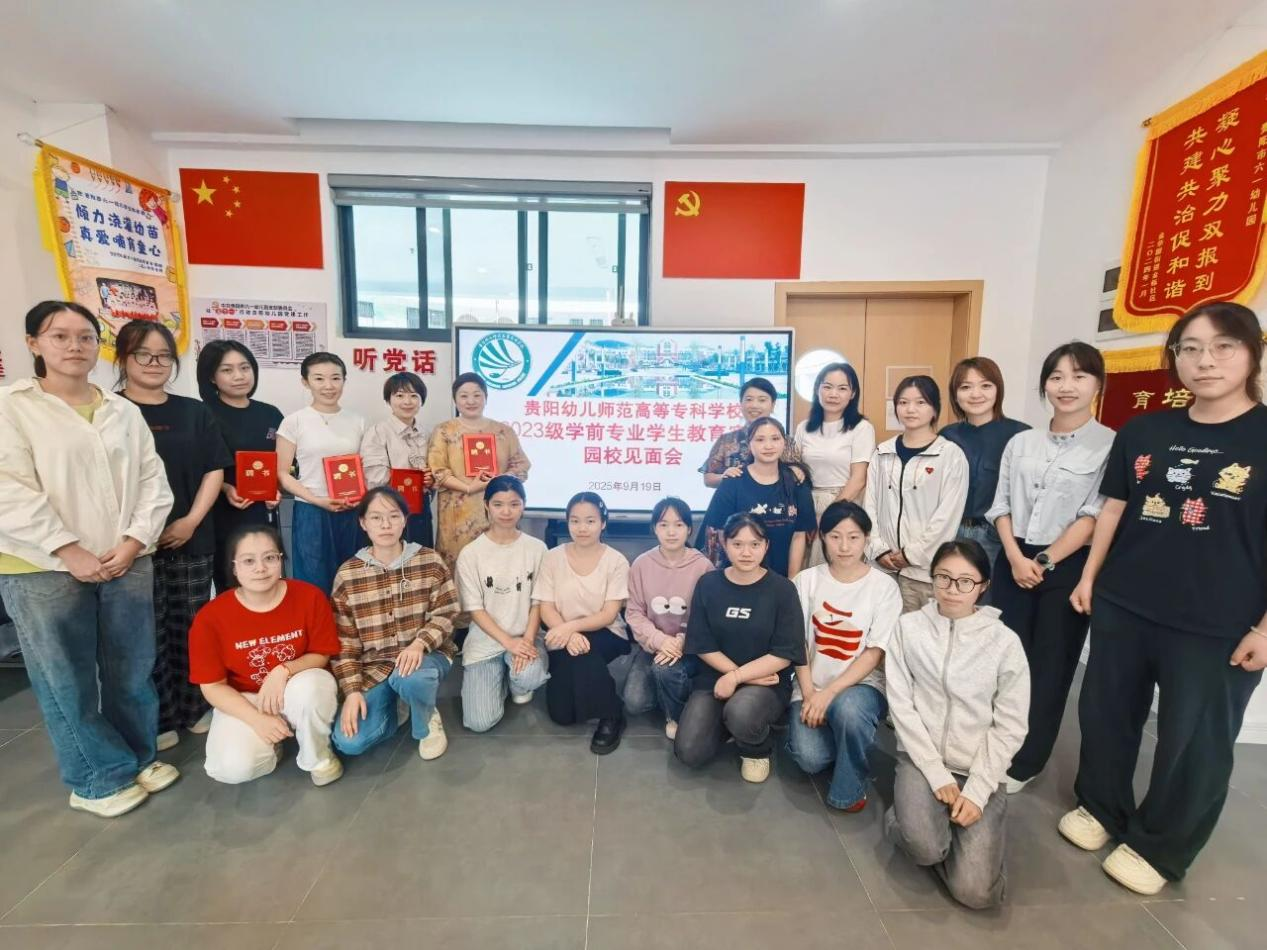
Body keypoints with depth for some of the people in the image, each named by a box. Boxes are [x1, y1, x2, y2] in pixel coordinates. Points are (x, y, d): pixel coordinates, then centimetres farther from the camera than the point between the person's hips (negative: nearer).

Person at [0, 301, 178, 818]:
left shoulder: (124, 411, 10)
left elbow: (153, 481, 5)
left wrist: (132, 542, -6)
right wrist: (72, 553, -14)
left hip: (127, 563, 3)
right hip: (45, 569, -3)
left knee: (132, 673, 12)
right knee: (66, 682, 8)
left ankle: (139, 756, 31)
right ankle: (98, 779, 25)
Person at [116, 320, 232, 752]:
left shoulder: (195, 412, 9)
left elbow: (214, 470, 6)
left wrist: (192, 521, -5)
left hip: (192, 539, 3)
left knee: (192, 626, 11)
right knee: (148, 632, 4)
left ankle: (195, 707, 24)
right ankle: (156, 720, 19)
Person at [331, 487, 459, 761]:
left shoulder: (430, 560, -7)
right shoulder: (347, 575, -4)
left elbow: (445, 615, -7)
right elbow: (344, 641, -1)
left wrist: (419, 644, -26)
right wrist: (352, 690, -9)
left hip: (425, 655, -1)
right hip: (374, 666, 2)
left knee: (411, 678, -37)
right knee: (348, 742, -16)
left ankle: (427, 722, -1)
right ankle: (395, 704, 16)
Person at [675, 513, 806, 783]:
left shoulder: (782, 589, -8)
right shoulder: (708, 584, -2)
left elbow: (784, 655, -11)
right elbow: (702, 646, -3)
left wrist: (737, 677, -18)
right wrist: (741, 676, -14)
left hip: (767, 683, -2)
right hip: (714, 677, 3)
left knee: (740, 712, -35)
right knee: (689, 753, -14)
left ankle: (758, 750, 2)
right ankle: (727, 721, 18)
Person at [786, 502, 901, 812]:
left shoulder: (884, 586, -7)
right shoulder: (807, 580, -1)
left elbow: (875, 654, -10)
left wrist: (829, 693, -19)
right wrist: (809, 695, -12)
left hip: (862, 684, -1)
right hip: (812, 686, 1)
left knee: (847, 708, -35)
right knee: (810, 759, -21)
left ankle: (850, 788, -7)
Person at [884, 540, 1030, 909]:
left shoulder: (1005, 642, -7)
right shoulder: (908, 627, -7)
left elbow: (1010, 728, -4)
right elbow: (901, 706, -6)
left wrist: (977, 791, -11)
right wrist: (937, 774, -11)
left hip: (979, 769, 1)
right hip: (921, 759, 0)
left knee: (975, 891, -12)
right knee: (925, 848, -25)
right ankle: (911, 816, 9)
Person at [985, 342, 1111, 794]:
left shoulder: (1110, 445, -5)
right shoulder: (1020, 442, 7)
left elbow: (1095, 516, -10)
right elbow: (1001, 505, 5)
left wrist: (1045, 562, -11)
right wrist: (1016, 558, -7)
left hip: (1069, 567, -3)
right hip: (1013, 561, 3)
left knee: (1050, 667, 7)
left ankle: (1025, 763, 23)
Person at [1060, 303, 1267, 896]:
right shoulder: (1143, 432, 3)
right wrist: (1089, 578, 7)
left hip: (1218, 626, -3)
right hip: (1122, 607, 3)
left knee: (1193, 743, 12)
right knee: (1105, 713, 16)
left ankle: (1159, 848, 33)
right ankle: (1101, 807, 38)